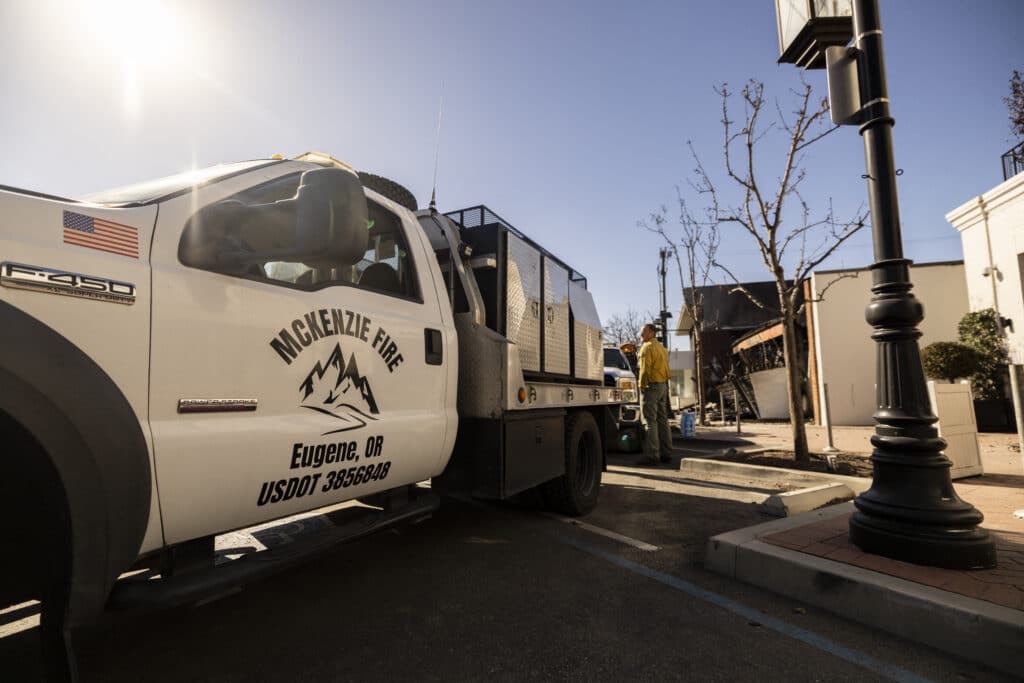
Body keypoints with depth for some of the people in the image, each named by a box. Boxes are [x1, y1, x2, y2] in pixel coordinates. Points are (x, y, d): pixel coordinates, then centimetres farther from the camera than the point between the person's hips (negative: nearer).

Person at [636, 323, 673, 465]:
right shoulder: (662, 348, 20)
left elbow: (645, 369, -17)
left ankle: (651, 455, -9)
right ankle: (666, 453, 18)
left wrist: (641, 385, -10)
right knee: (662, 419, 13)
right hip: (663, 385, 10)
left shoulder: (647, 347, -10)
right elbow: (664, 368, 19)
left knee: (650, 421, -8)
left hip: (651, 386, -9)